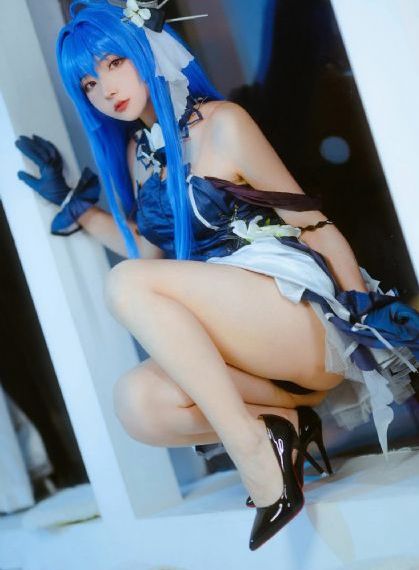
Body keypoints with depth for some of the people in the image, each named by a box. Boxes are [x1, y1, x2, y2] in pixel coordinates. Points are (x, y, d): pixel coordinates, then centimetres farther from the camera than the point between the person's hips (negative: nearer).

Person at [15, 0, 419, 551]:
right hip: (231, 328, 6)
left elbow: (312, 222, -5)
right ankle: (293, 408, -8)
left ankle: (253, 446, -23)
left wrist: (370, 307, -12)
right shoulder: (135, 151, 16)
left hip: (299, 312, -6)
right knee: (137, 403, -24)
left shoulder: (220, 123, -4)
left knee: (126, 284, -27)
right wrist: (74, 205, 25)